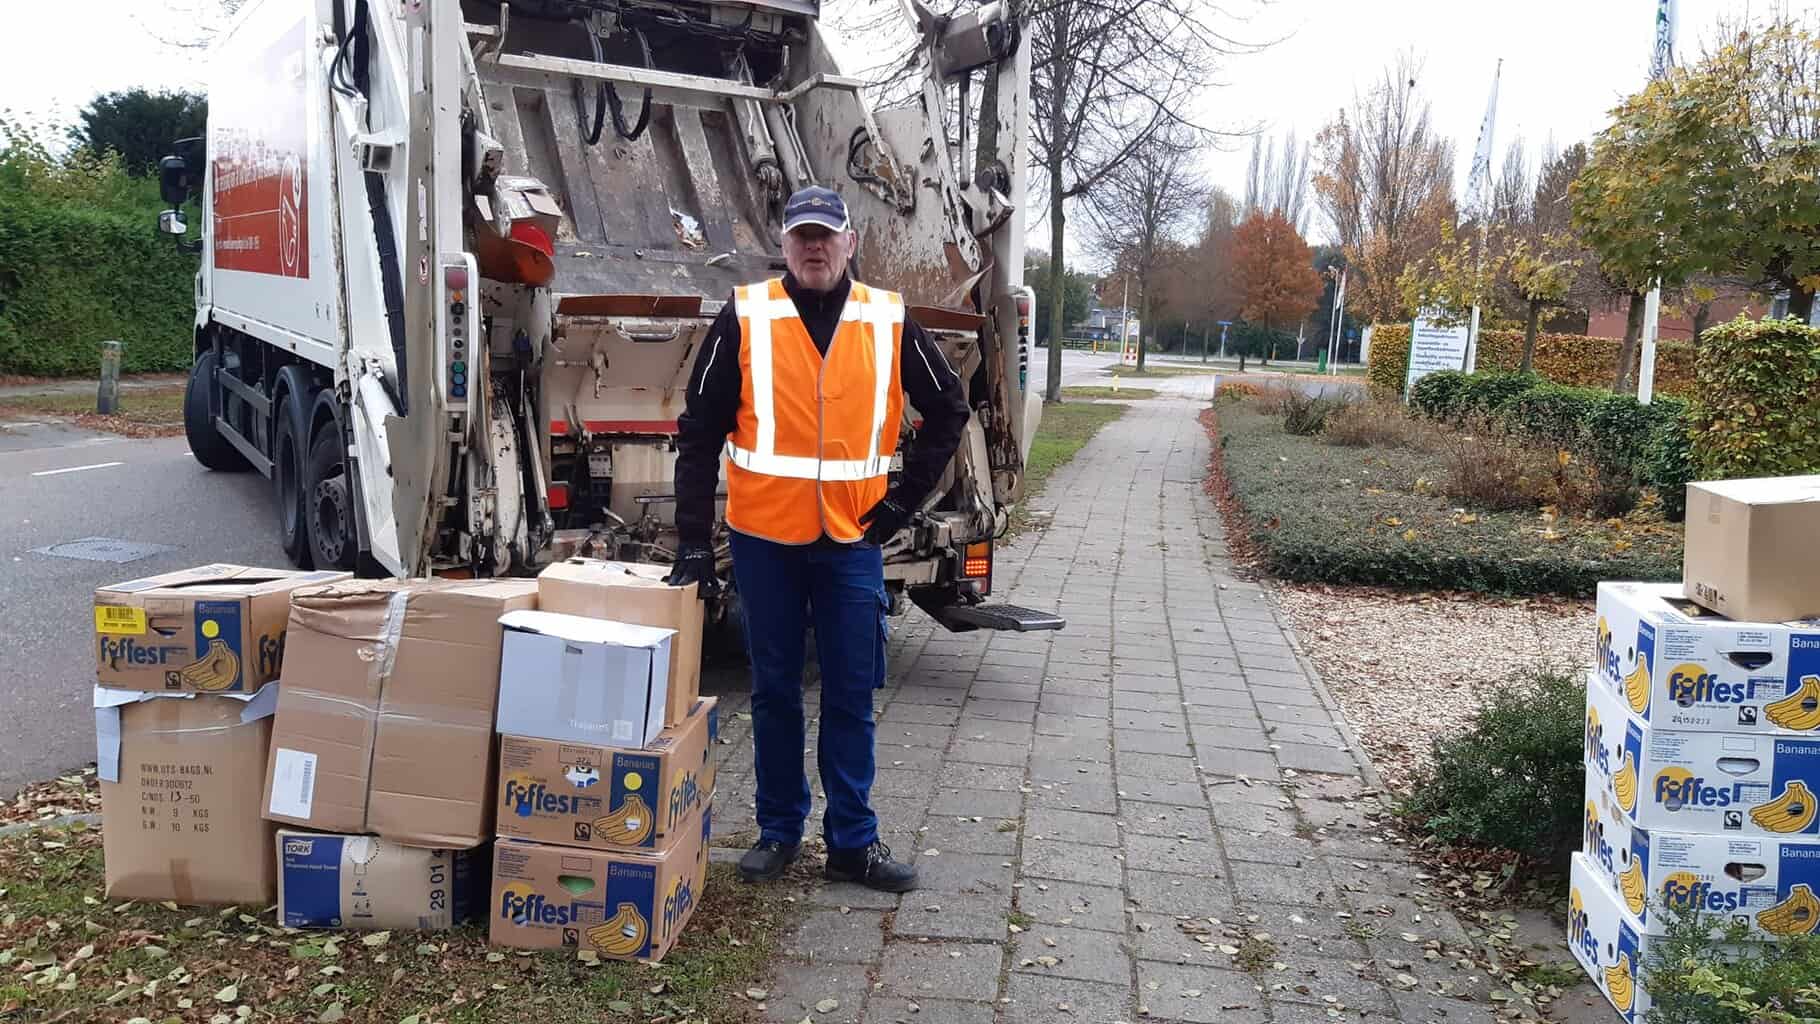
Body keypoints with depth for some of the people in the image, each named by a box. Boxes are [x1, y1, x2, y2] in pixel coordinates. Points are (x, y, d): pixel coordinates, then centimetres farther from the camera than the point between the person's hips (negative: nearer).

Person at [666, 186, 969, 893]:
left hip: (853, 541, 1)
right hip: (765, 539, 0)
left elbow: (948, 409, 11)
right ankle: (779, 831, 24)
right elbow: (700, 431, -1)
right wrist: (693, 540, -5)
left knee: (851, 696, 6)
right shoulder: (745, 318, -3)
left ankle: (853, 841, 18)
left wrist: (905, 498, 4)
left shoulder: (889, 322, 1)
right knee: (774, 692, 10)